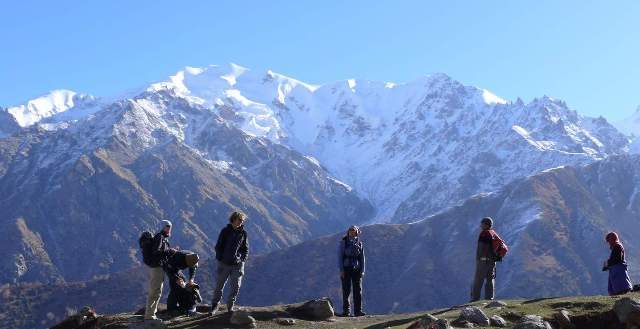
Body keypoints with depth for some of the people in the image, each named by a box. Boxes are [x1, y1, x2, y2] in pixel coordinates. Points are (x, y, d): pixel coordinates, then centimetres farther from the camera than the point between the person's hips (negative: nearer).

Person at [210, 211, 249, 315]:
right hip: (224, 264, -1)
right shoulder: (225, 231, 0)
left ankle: (230, 306, 15)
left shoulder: (243, 233, 5)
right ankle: (214, 307, 12)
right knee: (219, 286, 2)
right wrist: (220, 258, -6)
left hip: (237, 264, 1)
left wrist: (242, 260, 0)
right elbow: (218, 247, 4)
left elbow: (246, 249, 12)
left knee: (236, 287, 1)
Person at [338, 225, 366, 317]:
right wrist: (341, 270, -10)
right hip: (346, 269, -3)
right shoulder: (343, 242, -1)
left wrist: (362, 271, 3)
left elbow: (362, 258, 10)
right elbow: (340, 256, -3)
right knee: (346, 291, -2)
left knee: (358, 290, 0)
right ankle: (346, 311, 4)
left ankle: (358, 311, 4)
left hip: (356, 269, 3)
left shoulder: (359, 244, 7)